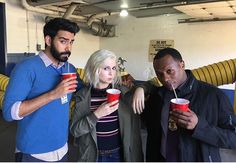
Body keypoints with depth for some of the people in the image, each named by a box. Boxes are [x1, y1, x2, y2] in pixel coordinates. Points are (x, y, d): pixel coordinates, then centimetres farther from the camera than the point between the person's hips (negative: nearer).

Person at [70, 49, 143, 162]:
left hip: (118, 154, 1)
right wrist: (97, 114, -25)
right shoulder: (82, 95, -9)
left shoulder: (123, 92, -8)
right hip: (92, 155, -1)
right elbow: (75, 130, -12)